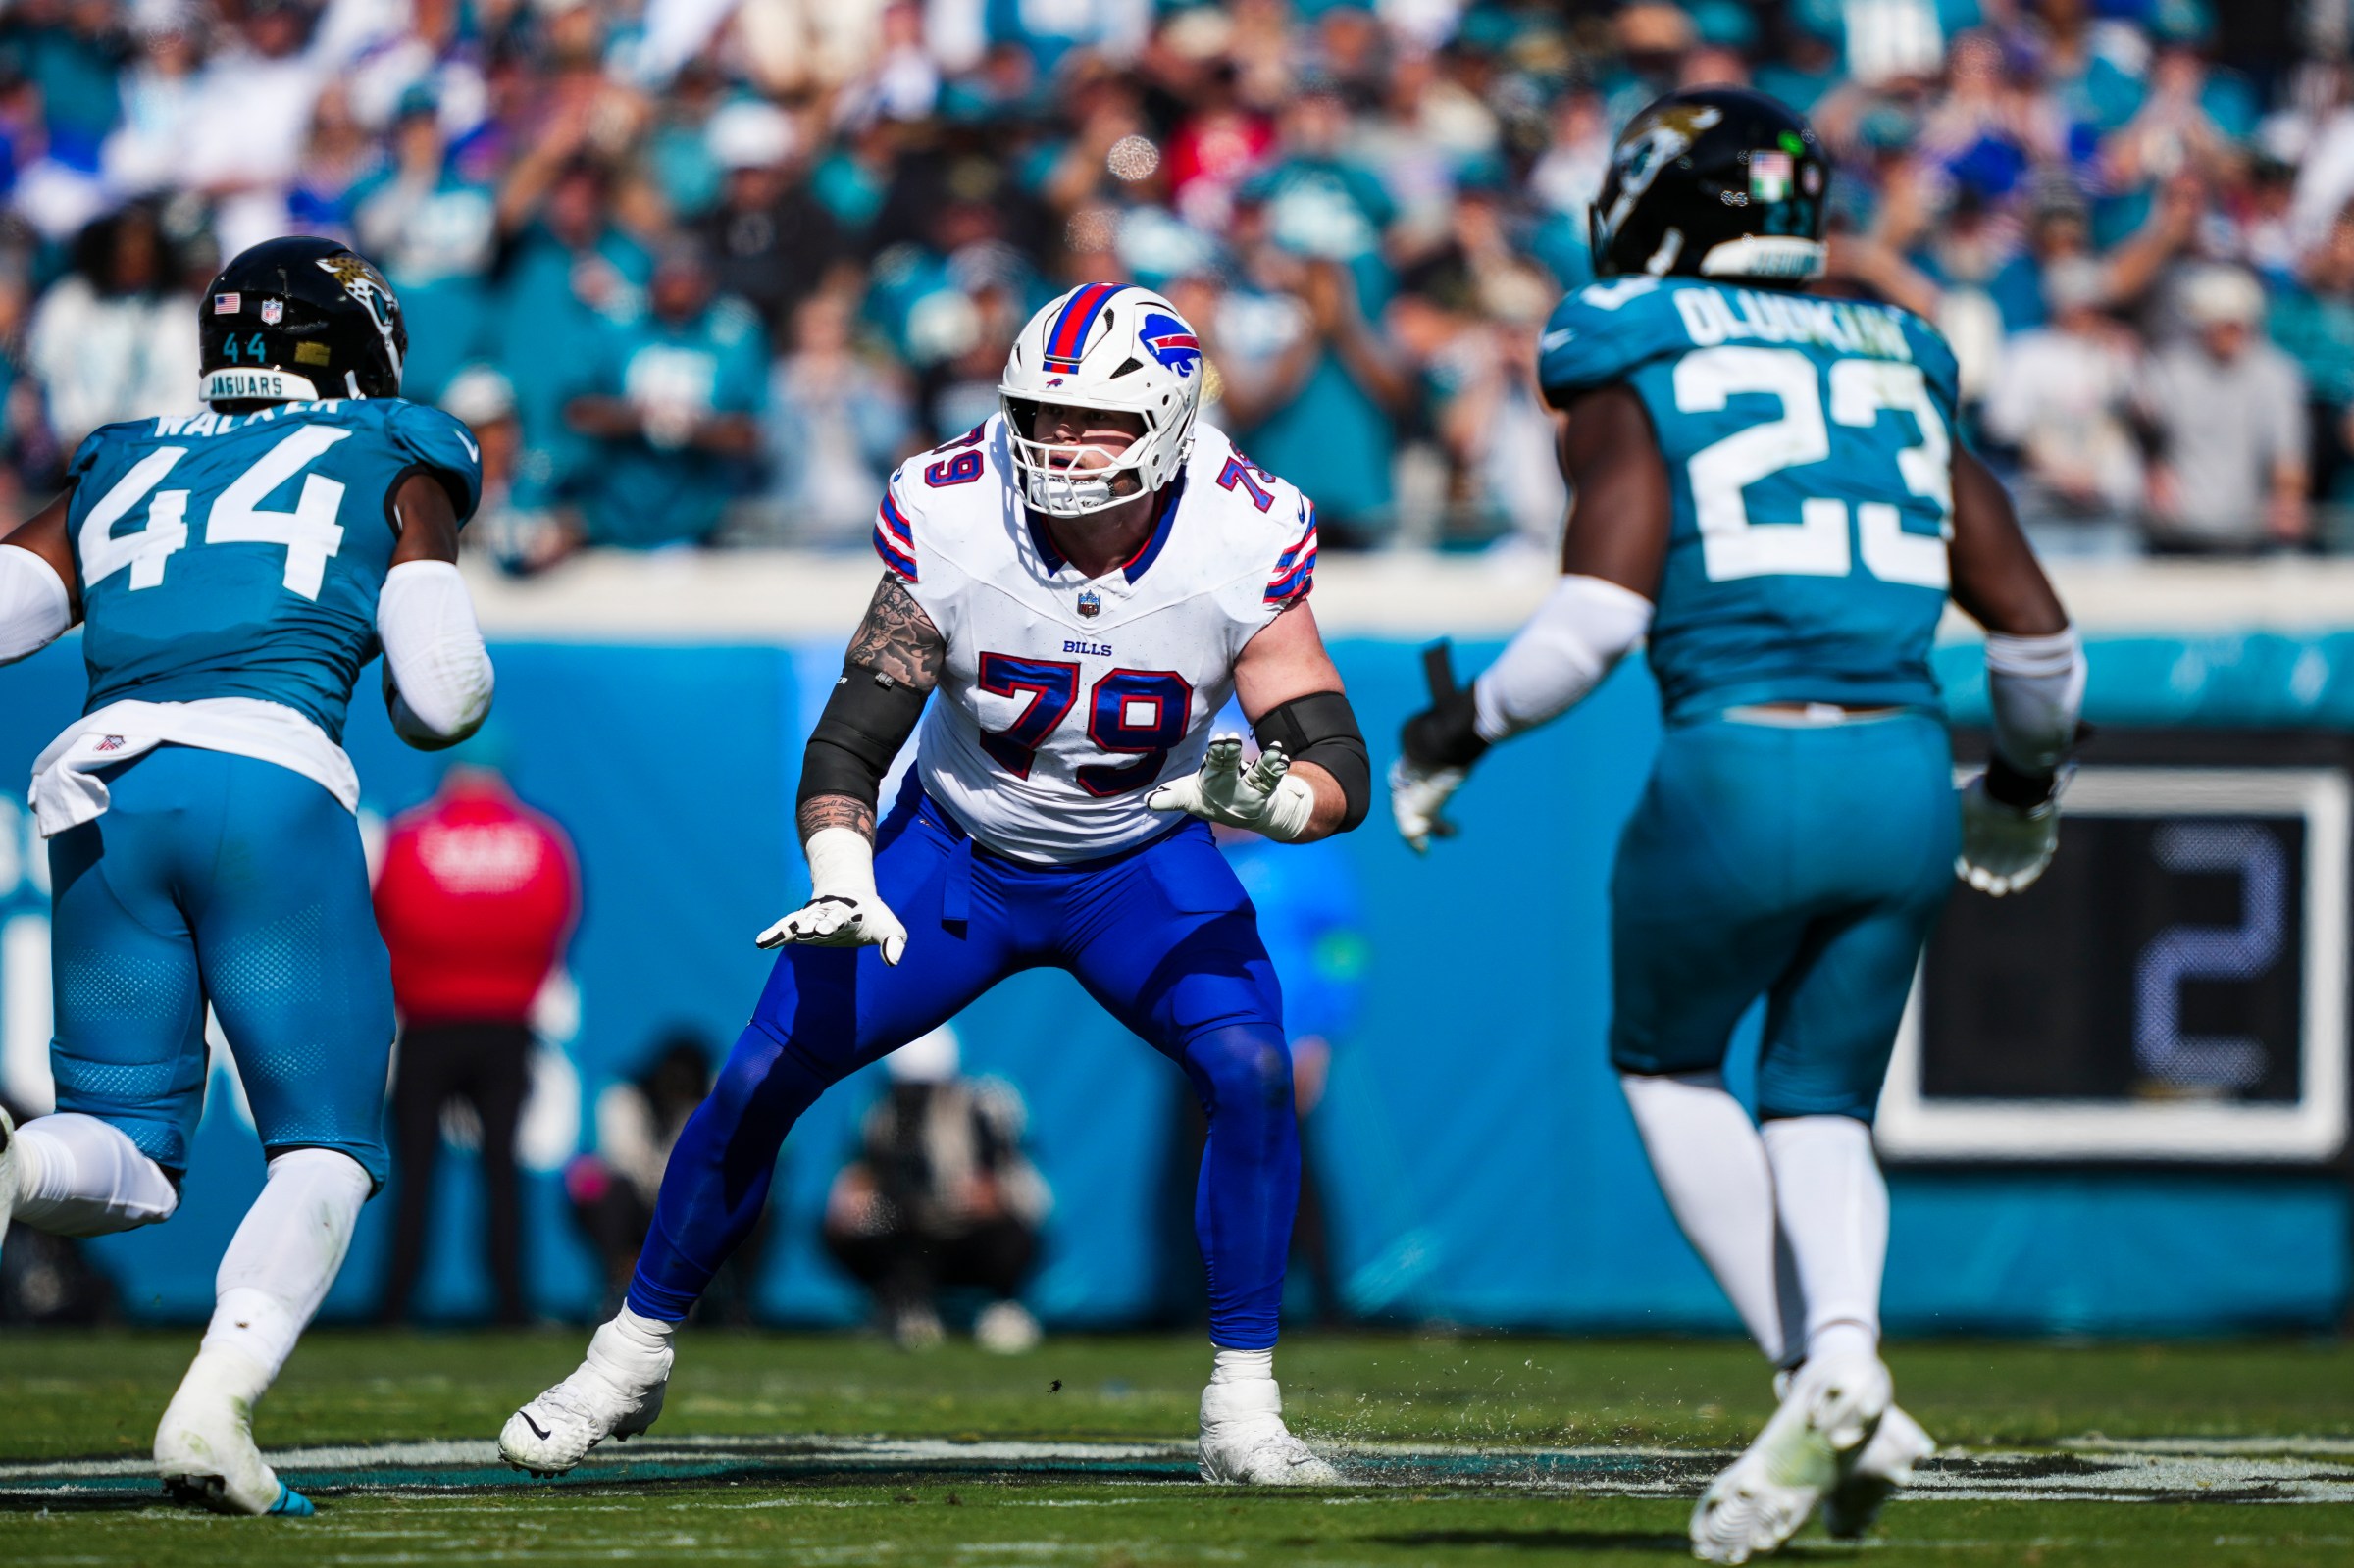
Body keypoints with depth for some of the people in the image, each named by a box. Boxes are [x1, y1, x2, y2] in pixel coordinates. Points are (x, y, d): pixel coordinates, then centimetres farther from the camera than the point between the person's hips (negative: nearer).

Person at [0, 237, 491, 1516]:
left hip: (103, 788, 4)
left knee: (121, 1161, 11)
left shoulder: (117, 476, 26)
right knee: (325, 1147, 6)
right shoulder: (388, 467, 16)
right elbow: (442, 699, 7)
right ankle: (215, 1402, -19)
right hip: (272, 777, -4)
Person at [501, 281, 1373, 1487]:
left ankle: (1243, 1412, -12)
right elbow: (848, 742, -22)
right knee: (762, 1078, -6)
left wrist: (1267, 794, -46)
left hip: (1142, 864, 0)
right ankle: (630, 1363, 16)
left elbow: (1339, 768, -23)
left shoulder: (1242, 544, -25)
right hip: (955, 851, 0)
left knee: (1250, 1071, -24)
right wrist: (842, 886, -41)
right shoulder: (951, 519, -25)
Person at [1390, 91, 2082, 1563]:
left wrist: (1455, 730, 3)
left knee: (1666, 1059, 20)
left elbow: (1597, 619, -12)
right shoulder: (1898, 379, 17)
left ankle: (1820, 1381, 4)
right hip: (1900, 778, 4)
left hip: (1740, 774, -4)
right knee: (1821, 1103, 19)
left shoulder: (1635, 384, 2)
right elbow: (2039, 636, 16)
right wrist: (2028, 781, 34)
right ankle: (1844, 1351, -10)